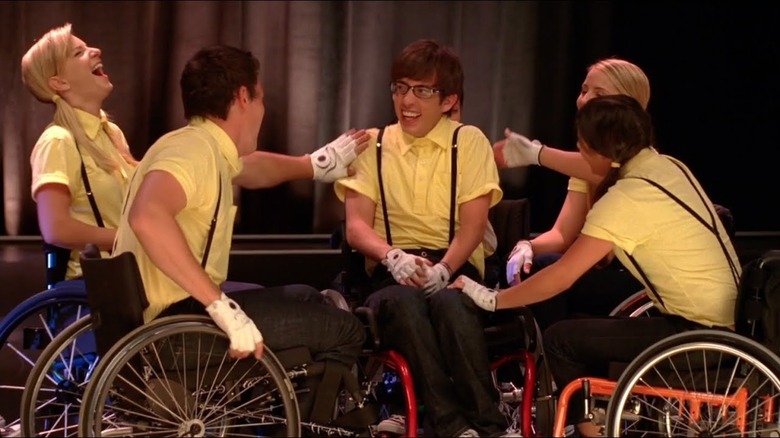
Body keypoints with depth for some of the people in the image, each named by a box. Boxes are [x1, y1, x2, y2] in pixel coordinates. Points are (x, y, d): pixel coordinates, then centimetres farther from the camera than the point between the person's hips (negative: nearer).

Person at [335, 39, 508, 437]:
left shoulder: (469, 142, 9)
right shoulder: (371, 144, 14)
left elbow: (472, 225, -1)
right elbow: (356, 225, 3)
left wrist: (442, 269, -21)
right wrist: (393, 257, -19)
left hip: (453, 267, -1)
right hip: (392, 271, 1)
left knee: (448, 301, -38)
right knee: (404, 301, -36)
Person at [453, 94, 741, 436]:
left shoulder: (626, 199, -18)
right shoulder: (668, 165, 6)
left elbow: (560, 277, -15)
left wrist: (492, 300, -3)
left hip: (699, 334, -9)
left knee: (560, 340, -4)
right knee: (595, 327, 21)